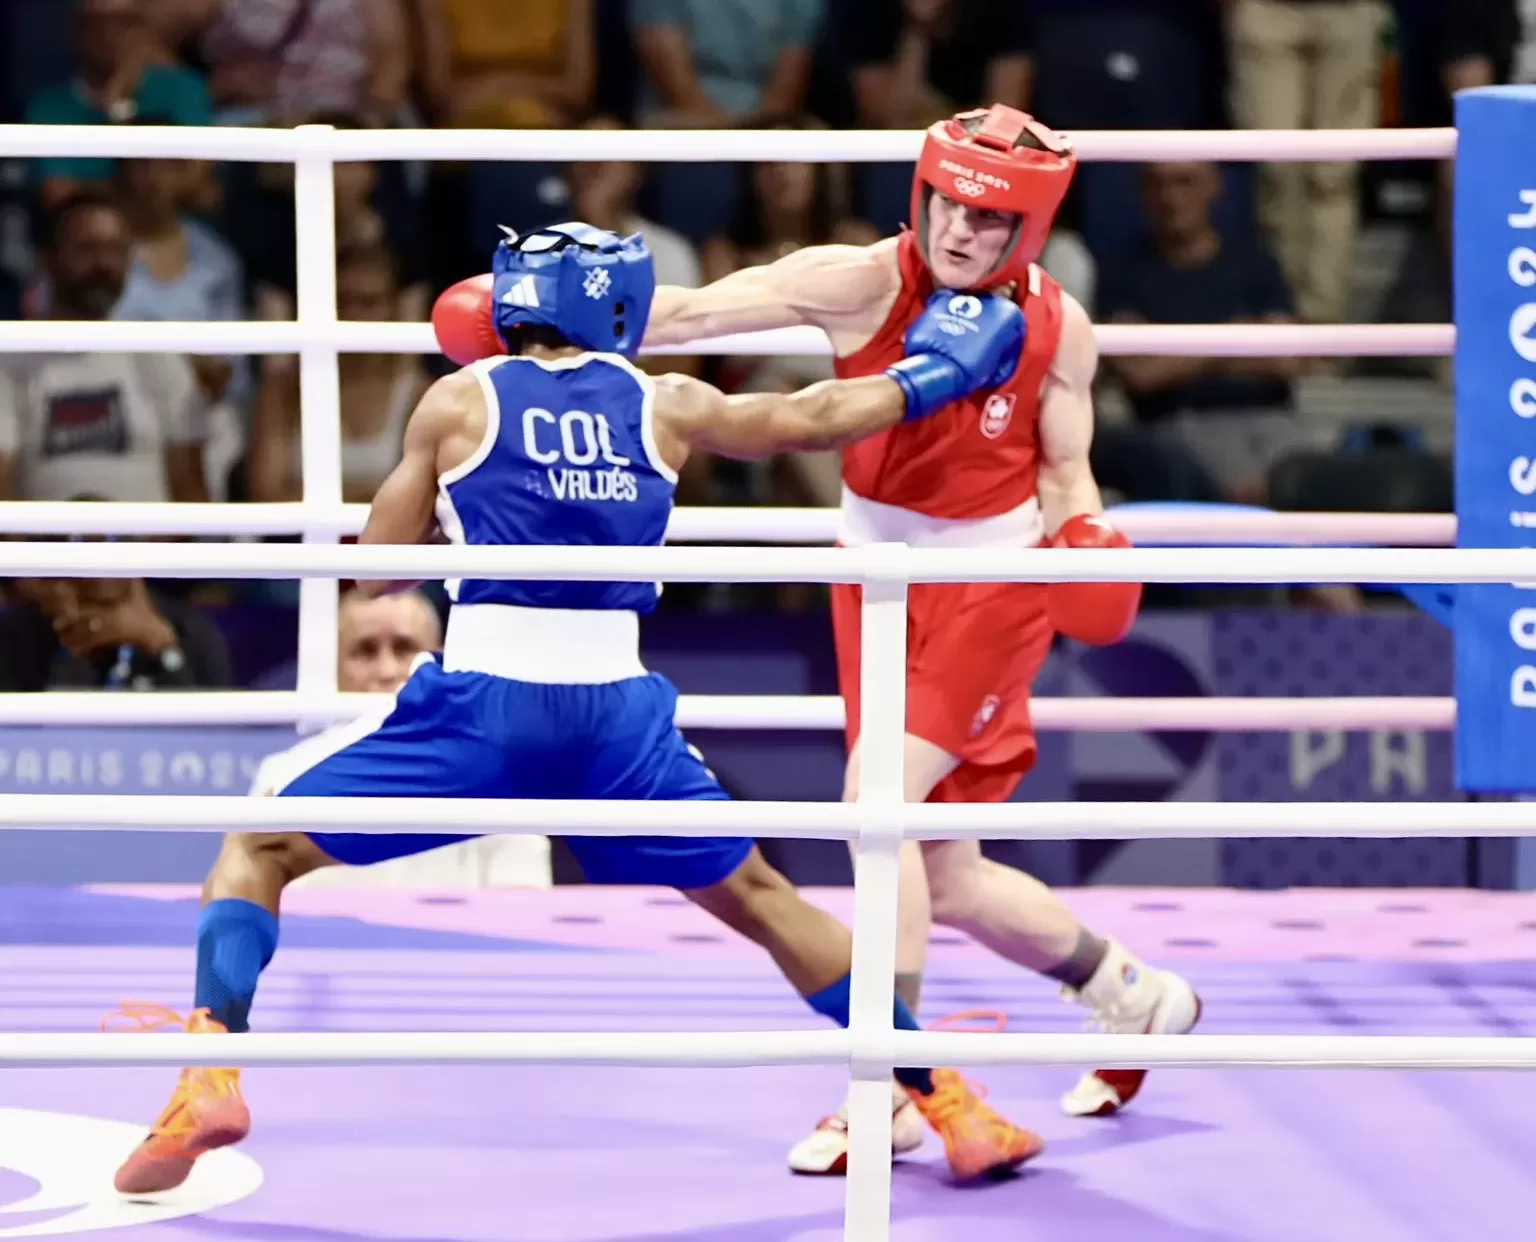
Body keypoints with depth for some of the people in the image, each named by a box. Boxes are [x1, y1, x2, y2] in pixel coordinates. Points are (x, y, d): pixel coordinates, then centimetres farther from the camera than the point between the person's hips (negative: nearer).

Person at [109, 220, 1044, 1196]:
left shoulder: (461, 402, 7)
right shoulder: (661, 407, 11)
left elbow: (377, 571, 13)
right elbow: (811, 419, 26)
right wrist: (931, 371, 41)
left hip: (480, 703, -2)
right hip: (618, 714, 3)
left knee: (257, 849, 12)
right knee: (759, 898, 23)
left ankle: (213, 1072, -11)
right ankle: (950, 1105, 22)